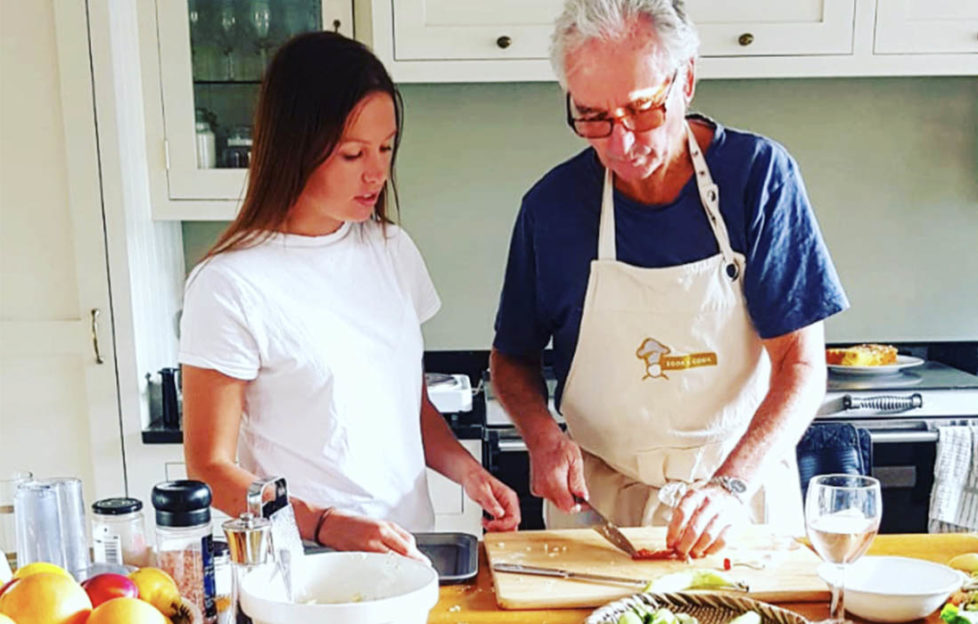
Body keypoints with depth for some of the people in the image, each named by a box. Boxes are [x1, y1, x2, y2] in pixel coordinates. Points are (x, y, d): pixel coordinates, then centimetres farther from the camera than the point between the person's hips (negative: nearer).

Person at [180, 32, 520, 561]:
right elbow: (210, 468, -8)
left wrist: (465, 468, 0)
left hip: (411, 551, 5)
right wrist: (327, 526, -20)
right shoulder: (230, 285, -11)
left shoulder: (392, 250, 8)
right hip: (304, 568, -4)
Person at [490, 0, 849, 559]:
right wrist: (543, 436, -12)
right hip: (596, 501, 1)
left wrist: (732, 485, -24)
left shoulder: (759, 173, -11)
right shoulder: (552, 203, -7)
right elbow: (512, 358, 6)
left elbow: (802, 365, -12)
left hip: (744, 500, 0)